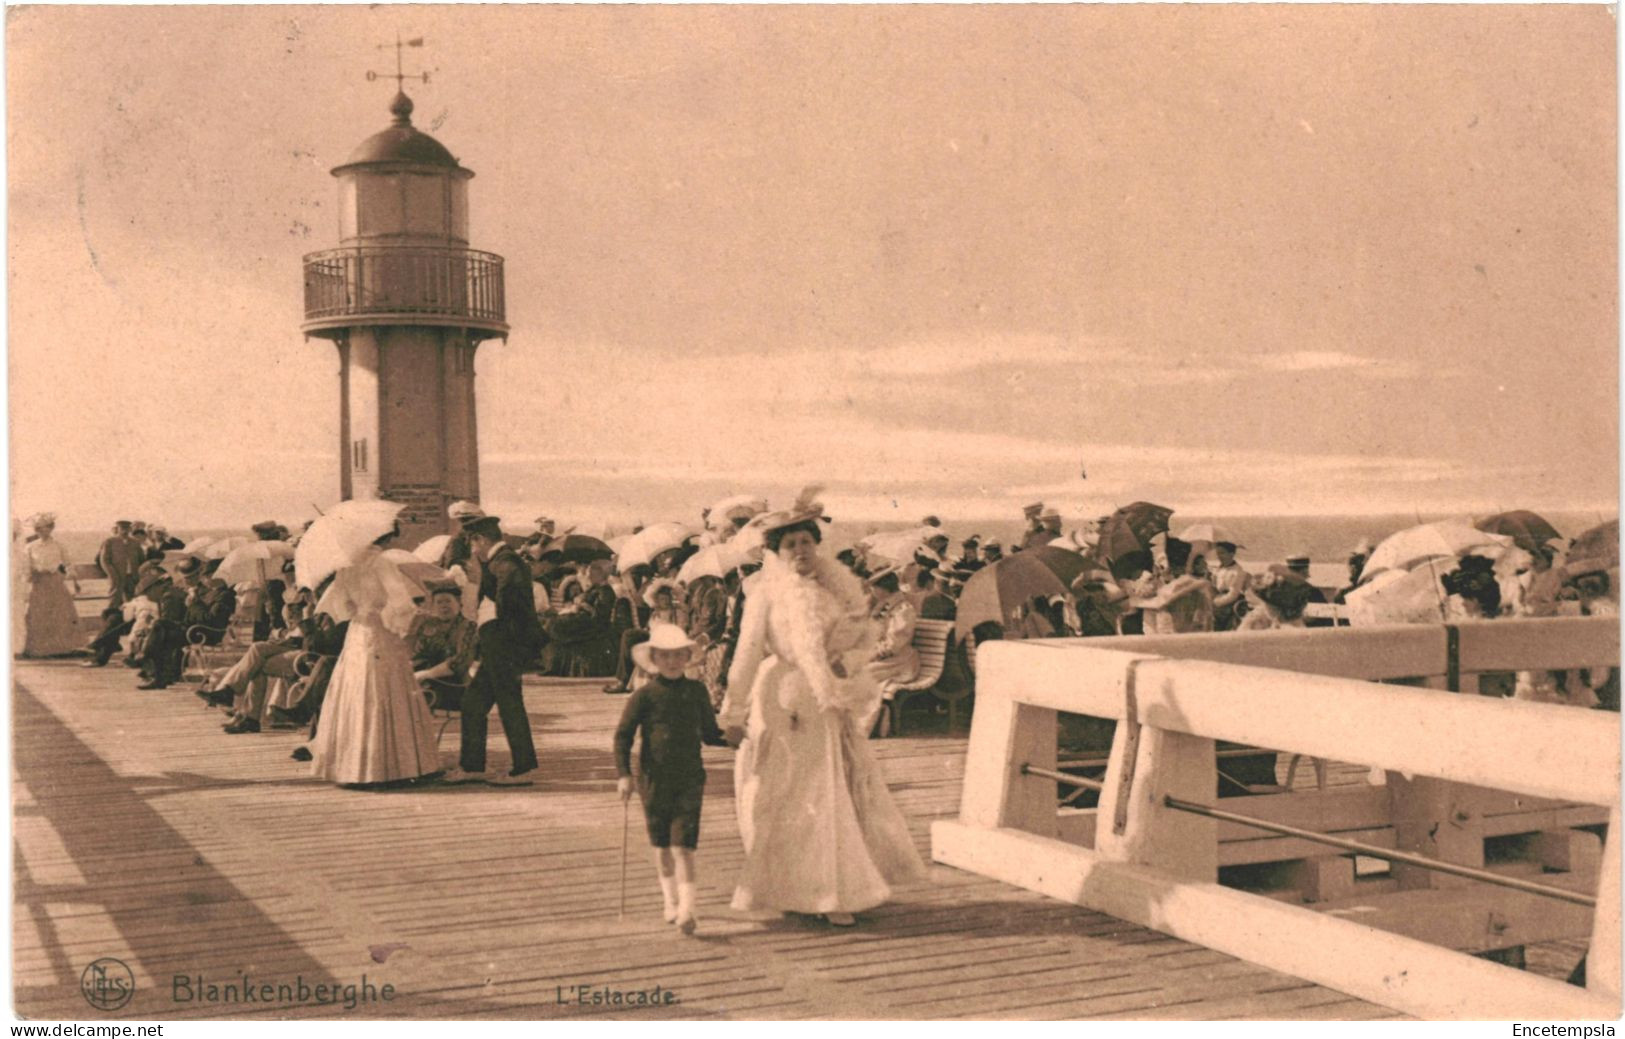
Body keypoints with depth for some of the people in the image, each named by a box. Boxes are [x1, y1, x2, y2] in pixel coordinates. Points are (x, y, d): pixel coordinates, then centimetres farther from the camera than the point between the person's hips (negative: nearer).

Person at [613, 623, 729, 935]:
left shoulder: (697, 692, 4)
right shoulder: (646, 694, -4)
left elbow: (709, 733, 14)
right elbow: (623, 735, -1)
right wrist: (623, 774, -9)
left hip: (689, 778, 0)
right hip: (654, 778, 0)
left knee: (683, 845, -9)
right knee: (661, 845, 11)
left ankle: (686, 909, -12)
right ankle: (670, 901, 29)